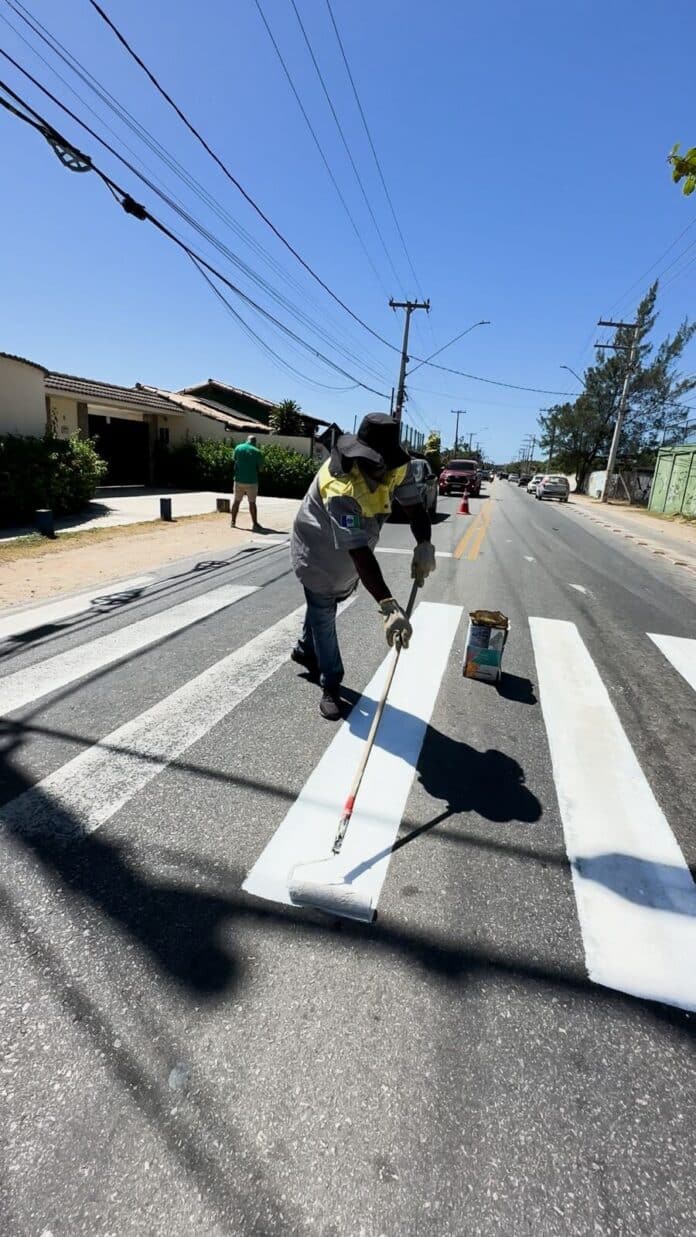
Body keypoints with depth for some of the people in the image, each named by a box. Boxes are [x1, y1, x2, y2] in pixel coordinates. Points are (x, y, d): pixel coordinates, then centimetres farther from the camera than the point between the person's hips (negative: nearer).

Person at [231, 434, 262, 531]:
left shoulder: (238, 448, 1)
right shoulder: (257, 452, -7)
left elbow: (235, 461, 8)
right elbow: (259, 467, -2)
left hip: (239, 480, 3)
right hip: (252, 481, -2)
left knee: (236, 501, 13)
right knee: (252, 502, 3)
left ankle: (233, 521, 17)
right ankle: (255, 524, 3)